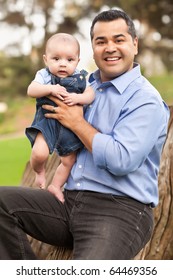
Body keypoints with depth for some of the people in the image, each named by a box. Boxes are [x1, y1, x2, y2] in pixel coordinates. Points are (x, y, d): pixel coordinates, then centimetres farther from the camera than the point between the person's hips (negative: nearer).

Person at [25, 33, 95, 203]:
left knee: (69, 160, 10)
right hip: (47, 121, -3)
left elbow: (90, 95, -4)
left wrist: (78, 98, -24)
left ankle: (55, 186, 33)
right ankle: (39, 172, 10)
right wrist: (50, 89, -27)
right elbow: (31, 90, -14)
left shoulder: (80, 78, 4)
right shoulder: (44, 75, -1)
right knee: (40, 153, -24)